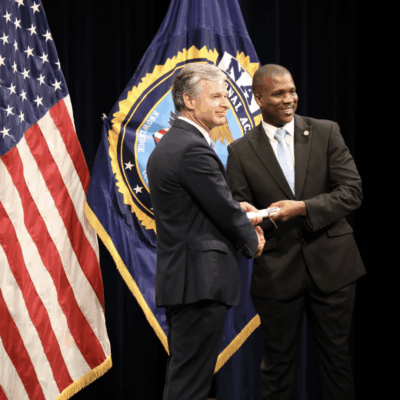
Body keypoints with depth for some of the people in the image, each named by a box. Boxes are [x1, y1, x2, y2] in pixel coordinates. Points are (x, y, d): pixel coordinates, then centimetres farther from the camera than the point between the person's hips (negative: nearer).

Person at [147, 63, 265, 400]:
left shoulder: (166, 145, 15)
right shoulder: (194, 148, -17)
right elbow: (225, 210, -15)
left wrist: (236, 210, 6)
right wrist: (253, 241, 4)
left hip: (177, 278, 11)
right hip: (201, 282, -11)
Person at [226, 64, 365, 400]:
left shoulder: (326, 133, 2)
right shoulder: (241, 151, 2)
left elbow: (352, 191, -5)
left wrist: (303, 207, -18)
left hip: (331, 264, 1)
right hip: (277, 270, 0)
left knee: (336, 356, 10)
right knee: (279, 362, 9)